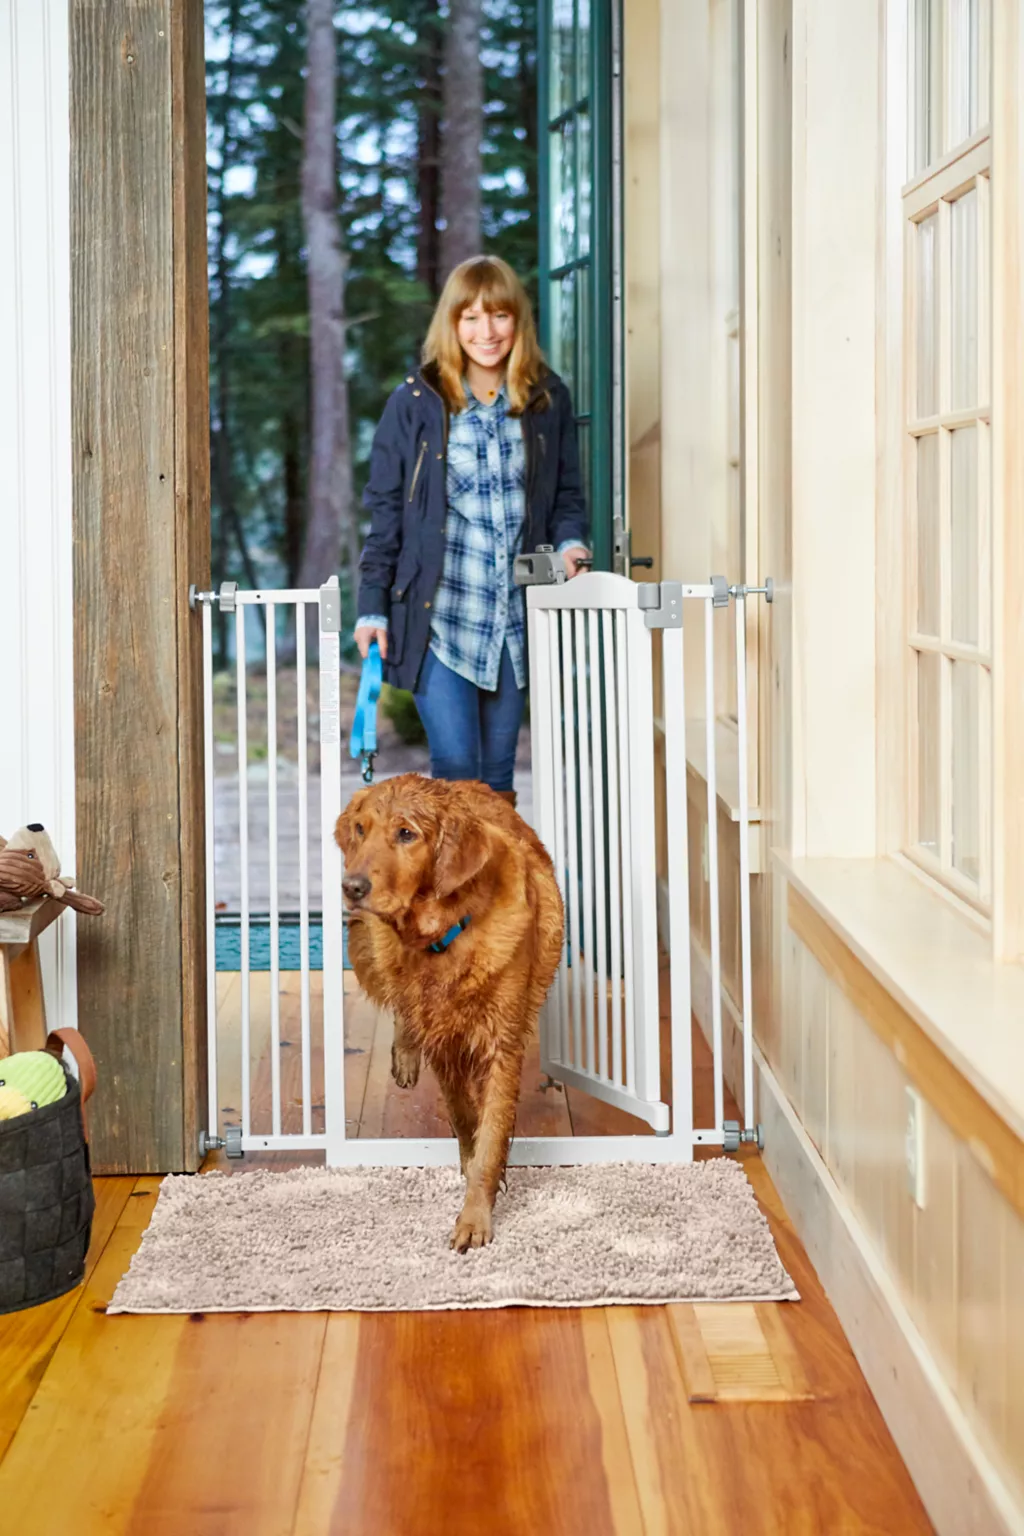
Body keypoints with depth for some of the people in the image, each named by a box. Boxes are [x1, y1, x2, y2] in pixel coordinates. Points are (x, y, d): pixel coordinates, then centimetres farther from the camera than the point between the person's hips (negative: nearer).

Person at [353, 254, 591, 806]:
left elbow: (566, 496, 14)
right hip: (437, 615, -3)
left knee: (498, 774, 9)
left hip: (514, 617, 3)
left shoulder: (547, 399, 6)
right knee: (455, 768, -9)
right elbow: (384, 510, 2)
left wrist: (569, 543, -7)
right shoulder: (416, 403, -1)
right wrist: (372, 606, -1)